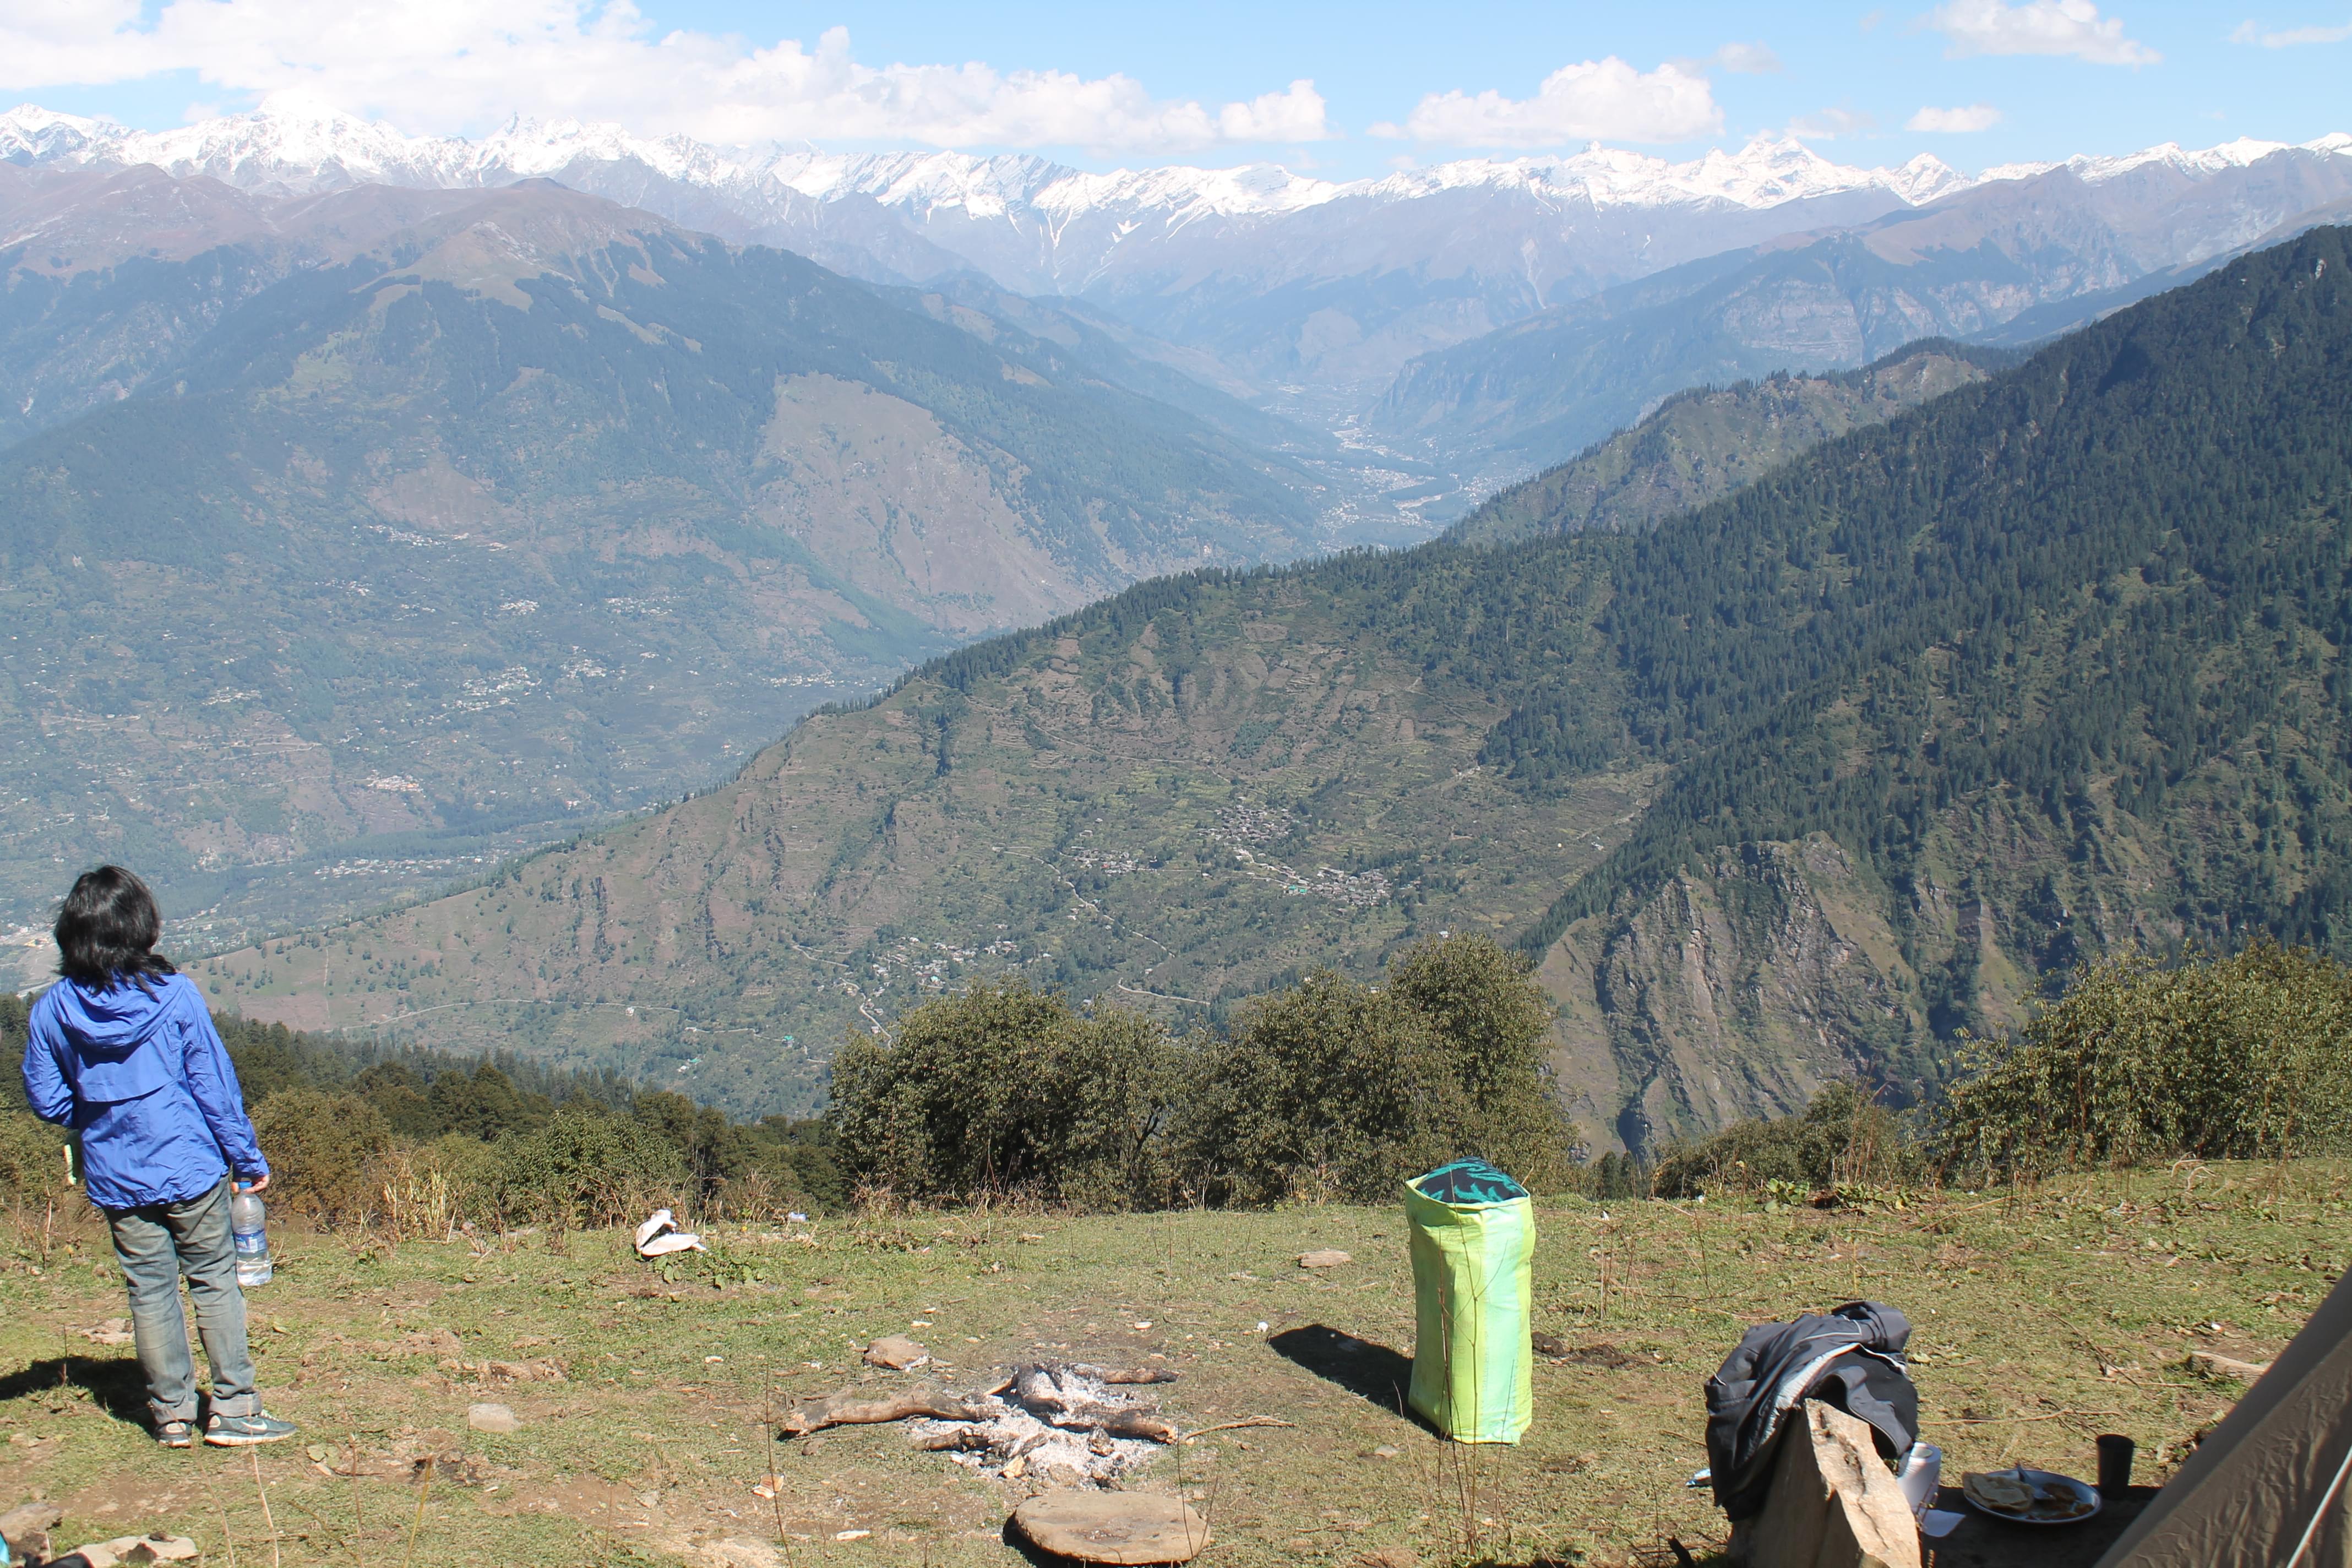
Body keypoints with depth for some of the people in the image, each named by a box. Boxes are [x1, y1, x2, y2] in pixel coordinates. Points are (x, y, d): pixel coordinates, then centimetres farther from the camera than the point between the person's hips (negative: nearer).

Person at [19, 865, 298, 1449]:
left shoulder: (53, 1009, -4)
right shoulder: (173, 993, -12)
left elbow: (46, 1099, 2)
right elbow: (214, 1083, -8)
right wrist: (248, 1159, 0)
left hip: (114, 1178, 3)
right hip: (189, 1166, -3)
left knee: (149, 1290, 12)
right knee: (215, 1280, 7)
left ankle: (172, 1412, 19)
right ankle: (233, 1408, 8)